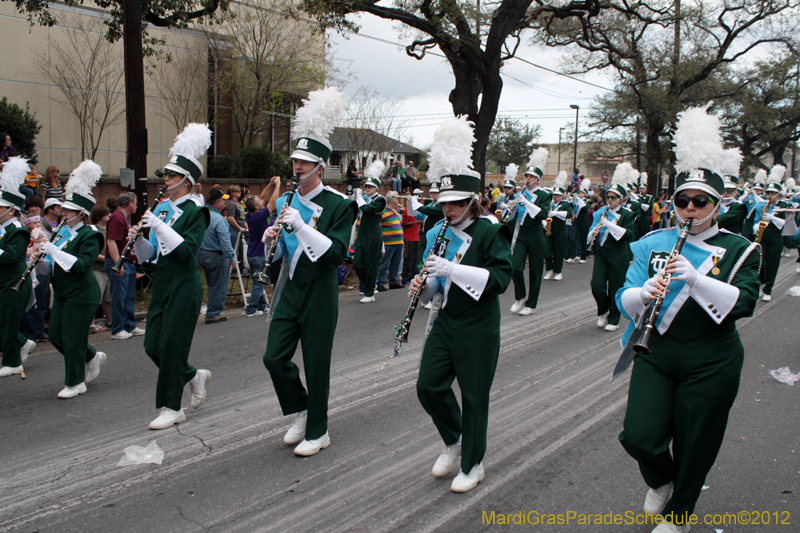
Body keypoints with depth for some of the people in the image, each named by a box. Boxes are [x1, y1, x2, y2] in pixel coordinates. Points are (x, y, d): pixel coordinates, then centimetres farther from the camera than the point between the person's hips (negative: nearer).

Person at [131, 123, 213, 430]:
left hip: (184, 286, -7)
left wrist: (159, 226, -22)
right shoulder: (160, 208, 12)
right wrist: (138, 238, -6)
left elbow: (187, 250, -20)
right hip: (161, 284, 7)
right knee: (152, 346, 7)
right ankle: (195, 376, 28)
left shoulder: (195, 212, -8)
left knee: (171, 345, -3)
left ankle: (171, 407, 11)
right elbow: (150, 254, 13)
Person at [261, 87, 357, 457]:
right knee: (274, 357, 4)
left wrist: (302, 226, -27)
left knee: (316, 364, 3)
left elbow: (337, 253, -20)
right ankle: (301, 411, 28)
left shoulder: (338, 205, -10)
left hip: (319, 293, -6)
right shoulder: (286, 202, 8)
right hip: (289, 289, 6)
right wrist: (272, 239, -7)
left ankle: (318, 432, 20)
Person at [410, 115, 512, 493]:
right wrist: (425, 284, -9)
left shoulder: (490, 233, -11)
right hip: (445, 321, 6)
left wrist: (451, 269, -29)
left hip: (478, 327, -5)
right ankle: (453, 440, 31)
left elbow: (499, 277, -22)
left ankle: (473, 465, 23)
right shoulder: (439, 233, 6)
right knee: (428, 386, 3)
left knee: (473, 395, 5)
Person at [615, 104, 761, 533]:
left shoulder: (738, 250, -2)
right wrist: (644, 293, -26)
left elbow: (744, 303, -17)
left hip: (711, 364, -1)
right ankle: (660, 480, 29)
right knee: (639, 438, -8)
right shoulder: (653, 243, 3)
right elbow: (624, 300, -3)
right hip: (655, 354, 2)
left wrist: (695, 279, -31)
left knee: (694, 448, 9)